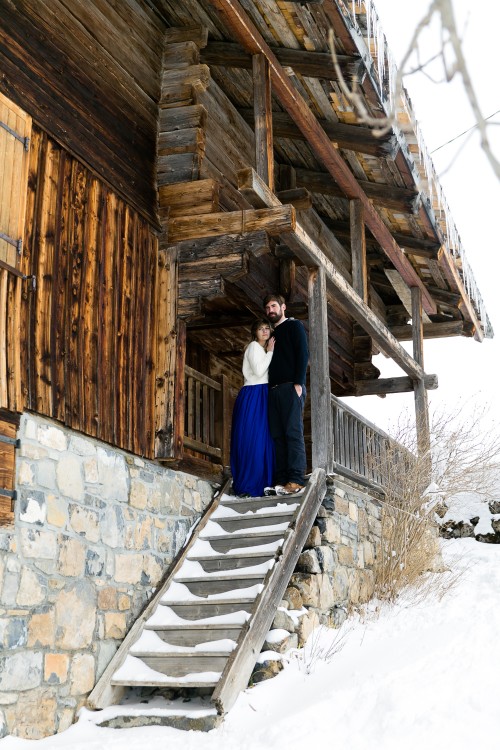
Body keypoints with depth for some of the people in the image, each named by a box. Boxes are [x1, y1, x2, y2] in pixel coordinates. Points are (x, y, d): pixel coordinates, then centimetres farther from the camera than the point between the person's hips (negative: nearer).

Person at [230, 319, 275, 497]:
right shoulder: (253, 346, -5)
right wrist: (270, 352, -10)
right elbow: (258, 371, -17)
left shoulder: (263, 349, 22)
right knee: (252, 440, -10)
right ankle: (249, 485, -8)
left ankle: (259, 482, 8)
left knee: (262, 440, 6)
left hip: (262, 396, 9)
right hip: (252, 396, -9)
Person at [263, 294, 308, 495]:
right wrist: (271, 388, 11)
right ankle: (281, 480, -1)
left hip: (291, 387, -7)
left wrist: (298, 383, -17)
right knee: (278, 435, 1)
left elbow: (303, 354, -7)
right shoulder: (272, 334, 25)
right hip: (274, 389, 7)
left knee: (293, 432, -13)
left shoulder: (294, 326, 5)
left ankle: (296, 480, -17)